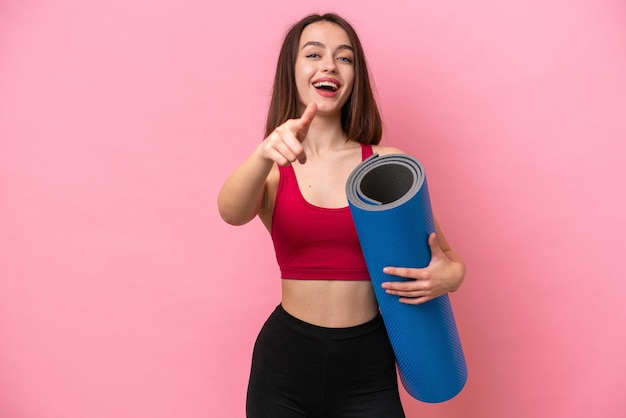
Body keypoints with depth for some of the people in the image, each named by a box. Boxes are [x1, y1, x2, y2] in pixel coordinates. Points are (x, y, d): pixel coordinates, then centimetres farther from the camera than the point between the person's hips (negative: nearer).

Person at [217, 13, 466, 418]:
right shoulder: (272, 168, -2)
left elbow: (447, 258, 2)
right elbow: (232, 213, -24)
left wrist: (450, 275, -20)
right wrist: (265, 155, -42)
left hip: (368, 368, 0)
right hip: (284, 365, 1)